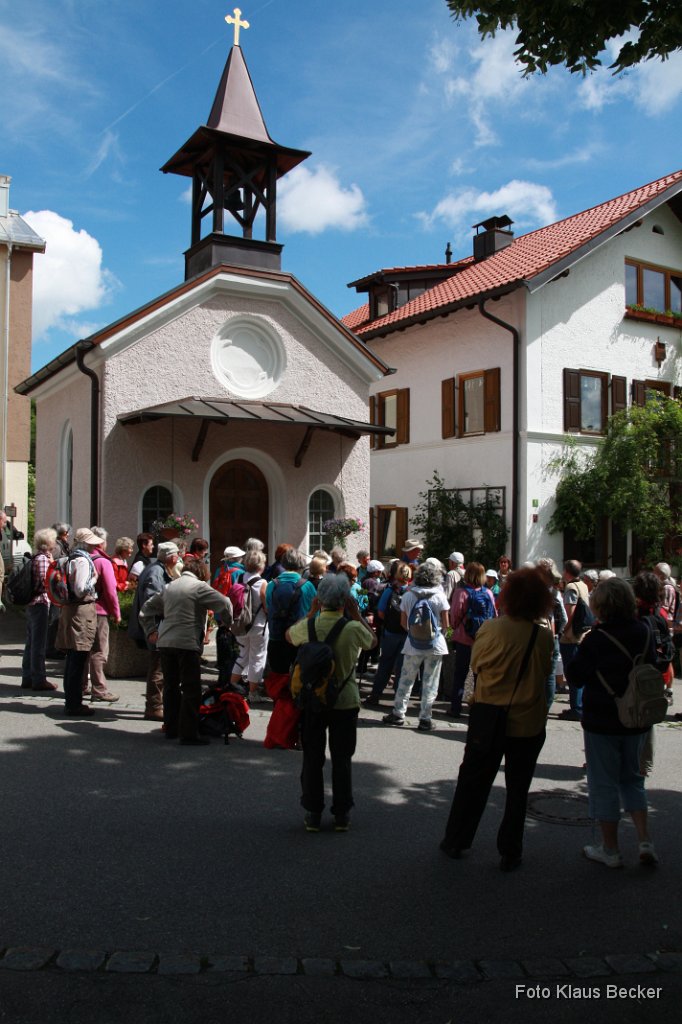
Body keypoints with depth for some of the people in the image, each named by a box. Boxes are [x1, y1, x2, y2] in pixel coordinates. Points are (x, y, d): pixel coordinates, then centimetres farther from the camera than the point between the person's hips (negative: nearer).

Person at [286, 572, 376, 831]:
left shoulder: (308, 626, -12)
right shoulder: (354, 628, -16)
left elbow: (289, 636, 11)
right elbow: (373, 641, 6)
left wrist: (311, 611, 9)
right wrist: (357, 614, 0)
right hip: (345, 702, -1)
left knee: (312, 758, 12)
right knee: (342, 759, 11)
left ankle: (313, 814, 18)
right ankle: (342, 814, 19)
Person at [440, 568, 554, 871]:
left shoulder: (491, 629, -16)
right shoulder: (545, 637, -11)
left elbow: (475, 664, -1)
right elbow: (545, 673, 3)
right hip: (528, 723, 1)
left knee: (473, 781, 16)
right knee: (517, 789, 14)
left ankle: (455, 841, 28)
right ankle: (510, 853, 21)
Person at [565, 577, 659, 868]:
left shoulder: (597, 639, -19)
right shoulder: (646, 633, -3)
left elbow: (575, 675, -12)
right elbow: (653, 669, 10)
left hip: (602, 721, -5)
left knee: (604, 783, 8)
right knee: (632, 779, 21)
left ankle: (610, 850, 17)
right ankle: (645, 842, 13)